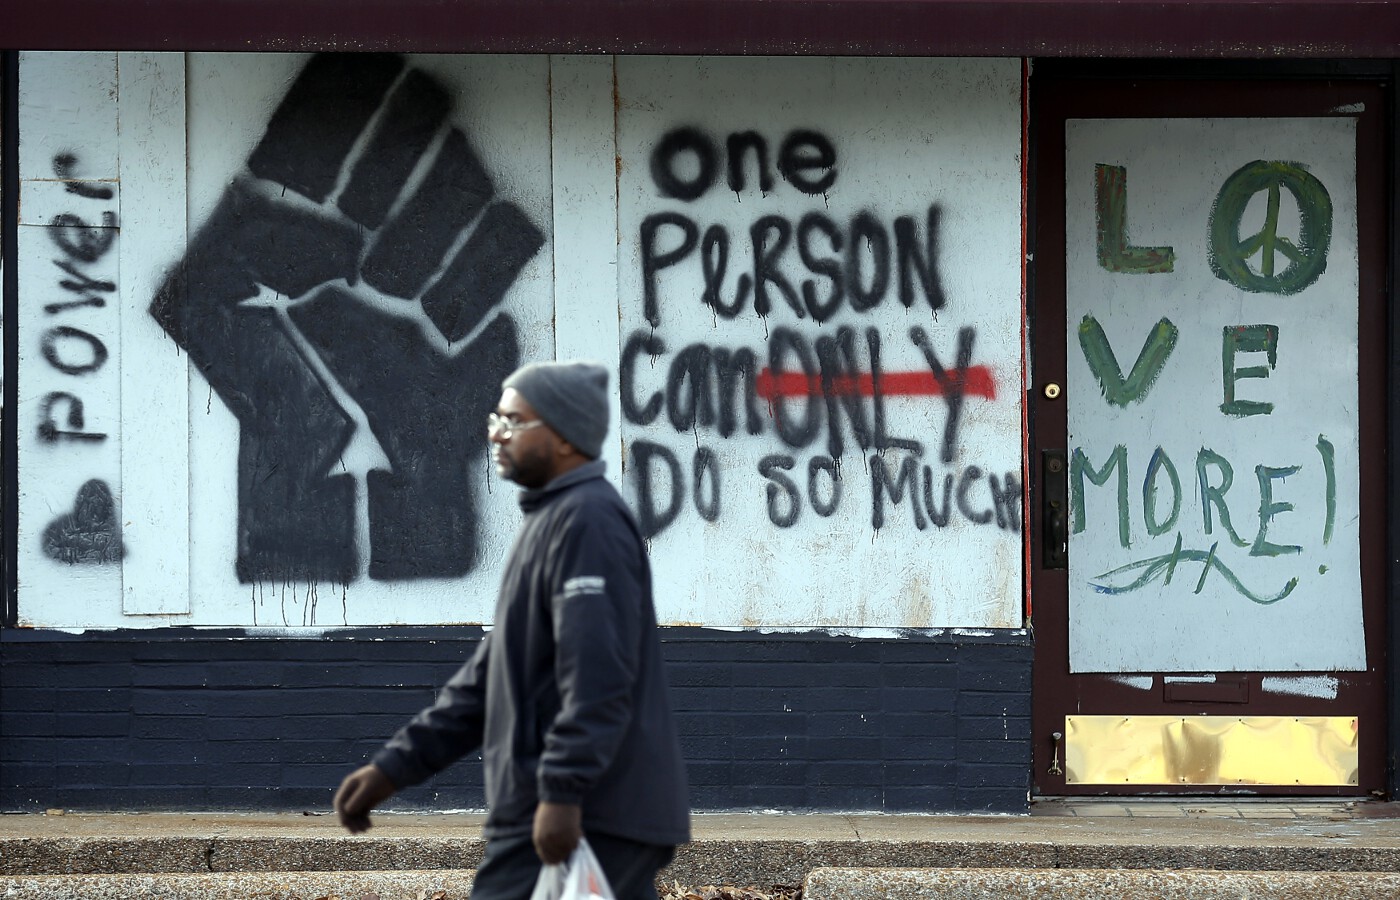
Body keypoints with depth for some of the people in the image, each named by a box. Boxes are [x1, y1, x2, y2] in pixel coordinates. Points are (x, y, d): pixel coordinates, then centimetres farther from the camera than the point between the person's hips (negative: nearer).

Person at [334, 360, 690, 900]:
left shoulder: (588, 521, -12)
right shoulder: (549, 521, 22)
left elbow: (596, 677, -23)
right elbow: (490, 676, 23)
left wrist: (562, 792, -29)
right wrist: (395, 766, 18)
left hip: (581, 818, -10)